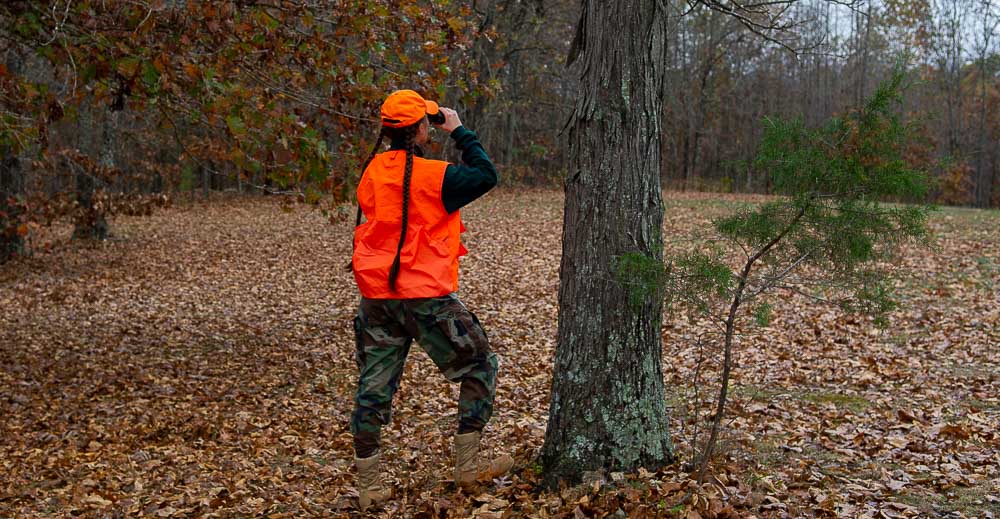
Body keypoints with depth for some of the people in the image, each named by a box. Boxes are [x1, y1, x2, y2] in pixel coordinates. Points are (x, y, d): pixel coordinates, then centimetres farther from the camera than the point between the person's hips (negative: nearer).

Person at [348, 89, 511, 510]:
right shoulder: (432, 175, -13)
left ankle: (368, 487, 15)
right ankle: (466, 468, 12)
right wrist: (459, 132, 6)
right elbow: (486, 176, -2)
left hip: (376, 295, 6)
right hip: (424, 295, -6)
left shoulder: (372, 170, 5)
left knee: (374, 387, 11)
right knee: (479, 367, 12)